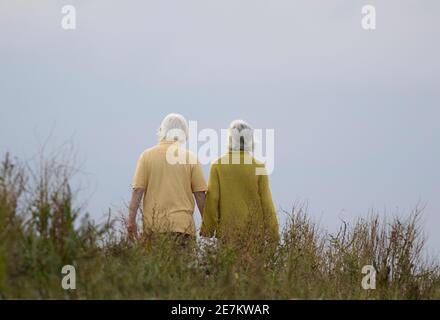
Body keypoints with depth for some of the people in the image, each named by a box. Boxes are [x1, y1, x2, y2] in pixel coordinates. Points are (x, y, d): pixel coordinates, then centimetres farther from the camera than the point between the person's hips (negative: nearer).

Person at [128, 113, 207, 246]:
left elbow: (137, 190, -1)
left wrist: (132, 220, 3)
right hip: (182, 223, -1)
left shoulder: (147, 156, 3)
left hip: (153, 224, 1)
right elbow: (199, 194, 4)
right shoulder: (190, 158, 2)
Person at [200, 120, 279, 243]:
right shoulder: (258, 167, -1)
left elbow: (212, 200, -2)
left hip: (226, 232, 0)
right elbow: (266, 202, 0)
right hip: (255, 231, 0)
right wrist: (273, 234, 6)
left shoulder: (217, 166, -2)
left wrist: (207, 232, 3)